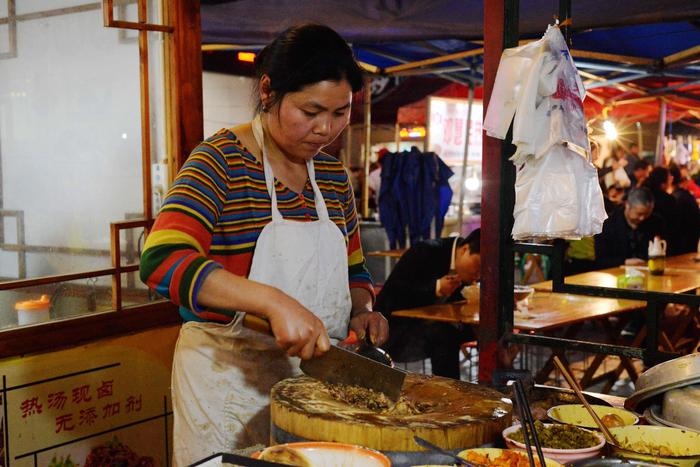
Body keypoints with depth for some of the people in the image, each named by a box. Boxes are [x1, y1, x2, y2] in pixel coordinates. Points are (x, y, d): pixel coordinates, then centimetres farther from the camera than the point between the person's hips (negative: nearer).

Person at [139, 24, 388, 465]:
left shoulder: (333, 175, 6)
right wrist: (274, 301, -37)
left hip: (313, 370, 6)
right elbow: (162, 259, -28)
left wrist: (362, 310, -3)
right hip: (229, 375, -6)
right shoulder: (221, 161, -13)